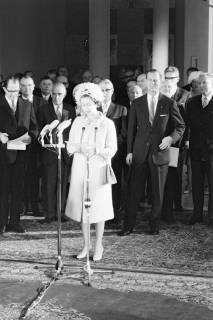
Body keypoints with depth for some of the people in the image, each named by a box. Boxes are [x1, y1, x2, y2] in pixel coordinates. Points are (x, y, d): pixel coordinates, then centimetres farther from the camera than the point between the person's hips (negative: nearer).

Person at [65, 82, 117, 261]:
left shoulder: (107, 124, -4)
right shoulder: (78, 122, 7)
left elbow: (112, 151, -6)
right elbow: (70, 146, 7)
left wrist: (96, 149, -22)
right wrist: (80, 148, -14)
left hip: (99, 170, -3)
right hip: (80, 170, 3)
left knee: (99, 208, 1)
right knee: (82, 207, 6)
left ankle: (98, 246, 15)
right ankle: (86, 245, 18)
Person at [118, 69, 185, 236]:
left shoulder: (169, 103, 0)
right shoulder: (137, 103, 6)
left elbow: (180, 126, 5)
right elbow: (131, 128, 8)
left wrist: (171, 137, -14)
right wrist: (129, 151, 3)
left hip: (160, 152, -1)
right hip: (139, 152, 1)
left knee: (158, 191, 7)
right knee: (134, 190, 2)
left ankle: (154, 225, 21)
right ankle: (129, 225, 11)